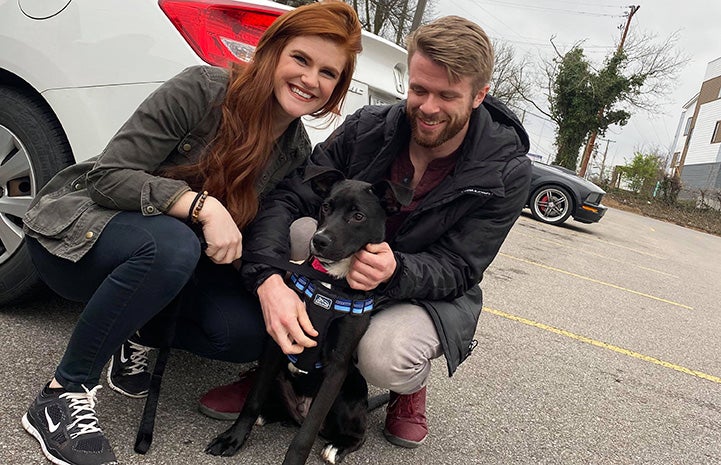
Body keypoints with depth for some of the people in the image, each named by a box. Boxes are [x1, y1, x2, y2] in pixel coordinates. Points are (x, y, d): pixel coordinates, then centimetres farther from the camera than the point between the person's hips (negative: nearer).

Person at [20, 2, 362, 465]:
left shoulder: (297, 152, -3)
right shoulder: (202, 90, -20)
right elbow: (108, 176, -22)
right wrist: (202, 205, -35)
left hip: (173, 255, 5)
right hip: (79, 233, -4)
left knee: (249, 332, -21)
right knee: (170, 243, -38)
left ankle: (140, 331, 7)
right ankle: (64, 394, -21)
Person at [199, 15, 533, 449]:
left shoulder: (507, 173, -16)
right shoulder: (368, 128, -12)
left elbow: (458, 269, -16)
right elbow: (290, 197, -20)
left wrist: (395, 271, -40)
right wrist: (269, 278, -40)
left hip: (433, 295, -2)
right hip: (344, 268, 2)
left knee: (384, 357, -35)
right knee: (298, 232, -28)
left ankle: (412, 385, 5)